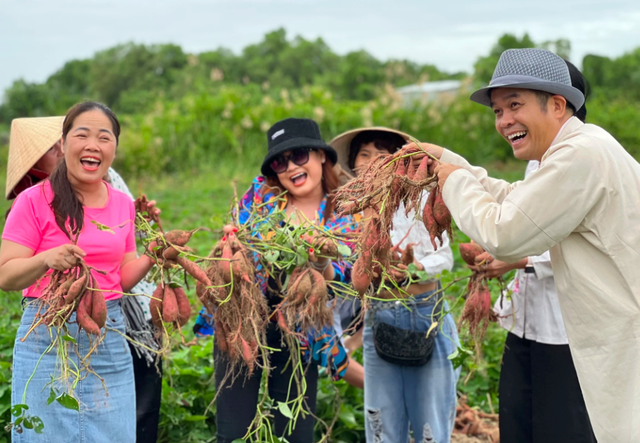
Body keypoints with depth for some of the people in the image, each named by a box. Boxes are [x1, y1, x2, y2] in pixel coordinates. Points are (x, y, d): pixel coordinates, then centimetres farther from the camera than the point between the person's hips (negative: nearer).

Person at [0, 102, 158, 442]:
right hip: (48, 339, -4)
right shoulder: (35, 200, -7)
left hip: (110, 342, 4)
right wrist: (47, 259, -25)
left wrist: (151, 256, -2)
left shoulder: (123, 205, 8)